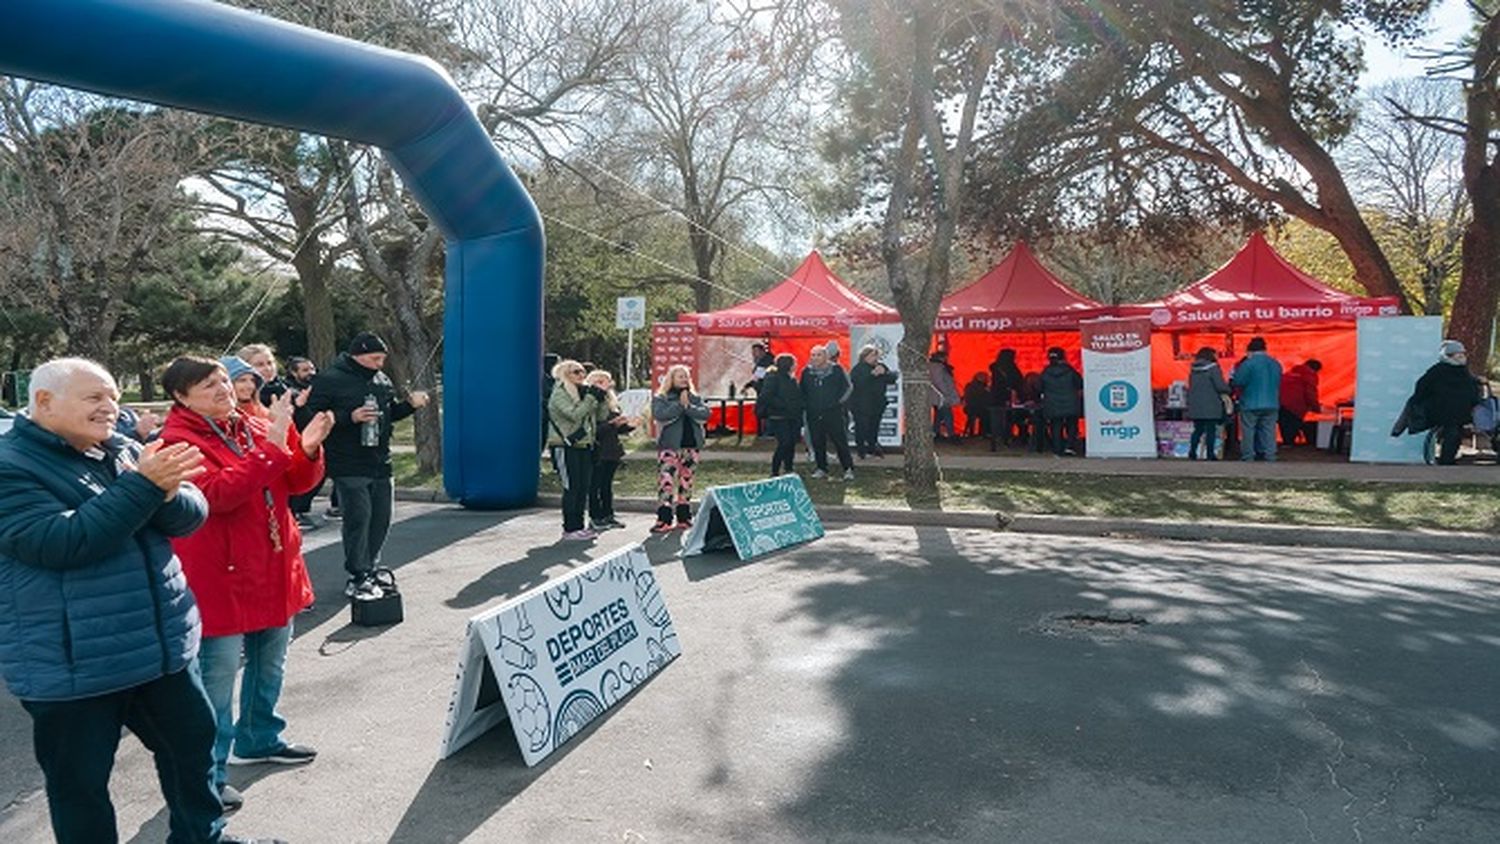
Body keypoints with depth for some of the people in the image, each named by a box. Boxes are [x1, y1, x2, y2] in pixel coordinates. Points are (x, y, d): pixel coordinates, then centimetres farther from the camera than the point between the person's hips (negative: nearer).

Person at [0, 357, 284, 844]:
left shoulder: (124, 452, 7)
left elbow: (191, 515, 1)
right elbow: (57, 542, -25)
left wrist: (166, 493, -21)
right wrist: (143, 488, -27)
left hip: (162, 641, 7)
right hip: (70, 662, -7)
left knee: (192, 741, 20)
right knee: (79, 780, 10)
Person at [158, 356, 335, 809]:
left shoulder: (254, 425, 5)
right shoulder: (178, 440, -14)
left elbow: (297, 482, 7)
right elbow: (219, 493, -29)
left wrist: (308, 449, -13)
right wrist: (271, 445, -32)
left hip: (274, 566, 7)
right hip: (220, 575, -7)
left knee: (270, 661, 20)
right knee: (217, 673, -2)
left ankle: (259, 739, 39)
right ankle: (207, 773, 10)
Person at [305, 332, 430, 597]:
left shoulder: (381, 380, 13)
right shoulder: (329, 380, -7)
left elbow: (390, 414, 22)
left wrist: (410, 404, 3)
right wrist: (350, 417, -22)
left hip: (380, 465, 7)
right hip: (349, 468, -7)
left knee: (381, 519, 9)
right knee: (358, 518, -8)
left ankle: (368, 571, 23)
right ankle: (358, 577, 2)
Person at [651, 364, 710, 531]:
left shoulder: (695, 398, 14)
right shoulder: (660, 398, 2)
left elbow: (705, 414, -1)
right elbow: (660, 415, -17)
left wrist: (688, 406, -14)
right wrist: (680, 405, -15)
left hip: (691, 446, 5)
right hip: (669, 446, -5)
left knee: (686, 481, 10)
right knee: (666, 481, -13)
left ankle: (684, 517, 19)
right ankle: (664, 519, -15)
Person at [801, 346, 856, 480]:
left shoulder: (836, 370, -2)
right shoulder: (807, 372, 6)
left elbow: (848, 386, 6)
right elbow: (802, 391, 18)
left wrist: (839, 401, 1)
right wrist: (805, 404, 8)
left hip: (833, 412, -3)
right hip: (813, 414, 3)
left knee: (840, 441, -4)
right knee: (817, 442, 7)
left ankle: (848, 469, 2)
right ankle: (821, 468, 19)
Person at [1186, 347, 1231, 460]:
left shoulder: (1193, 370, 8)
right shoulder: (1213, 368, -10)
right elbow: (1220, 386, -13)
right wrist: (1228, 389, 6)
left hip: (1195, 407, 6)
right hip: (1210, 407, -6)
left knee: (1198, 430, 14)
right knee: (1211, 430, 2)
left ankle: (1192, 452, 9)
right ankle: (1210, 454, 3)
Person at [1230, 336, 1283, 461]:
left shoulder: (1248, 363, -13)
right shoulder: (1276, 364, 9)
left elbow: (1237, 382, -13)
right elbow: (1278, 384, 17)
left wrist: (1232, 378, 6)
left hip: (1251, 405, -5)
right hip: (1272, 405, 6)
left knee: (1248, 434, 2)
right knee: (1269, 432, 9)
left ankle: (1247, 459, 2)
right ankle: (1269, 459, 9)